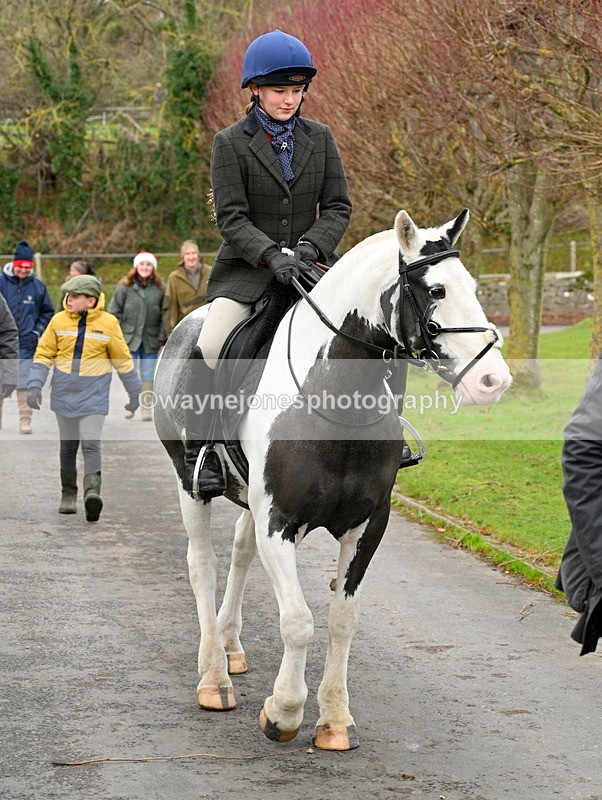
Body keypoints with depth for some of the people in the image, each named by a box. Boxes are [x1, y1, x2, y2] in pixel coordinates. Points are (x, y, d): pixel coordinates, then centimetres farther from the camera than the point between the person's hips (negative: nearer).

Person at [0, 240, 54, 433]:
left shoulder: (38, 286, 0)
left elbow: (47, 312, 12)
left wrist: (37, 332, 3)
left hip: (26, 343, 0)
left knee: (24, 383, -1)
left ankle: (25, 420, 4)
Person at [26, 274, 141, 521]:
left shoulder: (108, 323, -4)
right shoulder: (58, 321, -1)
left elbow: (122, 359, 6)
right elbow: (44, 354, 5)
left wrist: (134, 391, 12)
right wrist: (35, 385, -4)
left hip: (94, 396, -3)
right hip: (64, 394, 3)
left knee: (91, 445, -17)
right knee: (68, 446, 12)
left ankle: (92, 492, -29)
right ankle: (68, 495, 24)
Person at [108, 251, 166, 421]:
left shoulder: (160, 288, 0)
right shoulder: (125, 286, -2)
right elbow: (114, 310, 1)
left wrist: (163, 336, -2)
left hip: (150, 339, 0)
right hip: (129, 337, 0)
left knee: (148, 375, 6)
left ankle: (147, 408, 13)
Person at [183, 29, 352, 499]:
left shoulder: (320, 139, 8)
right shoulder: (231, 144, -2)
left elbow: (338, 208, 4)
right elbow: (231, 218, -9)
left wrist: (309, 247, -14)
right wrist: (270, 255, -25)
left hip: (310, 264, 3)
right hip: (246, 269, -3)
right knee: (210, 346, -25)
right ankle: (202, 453, -18)